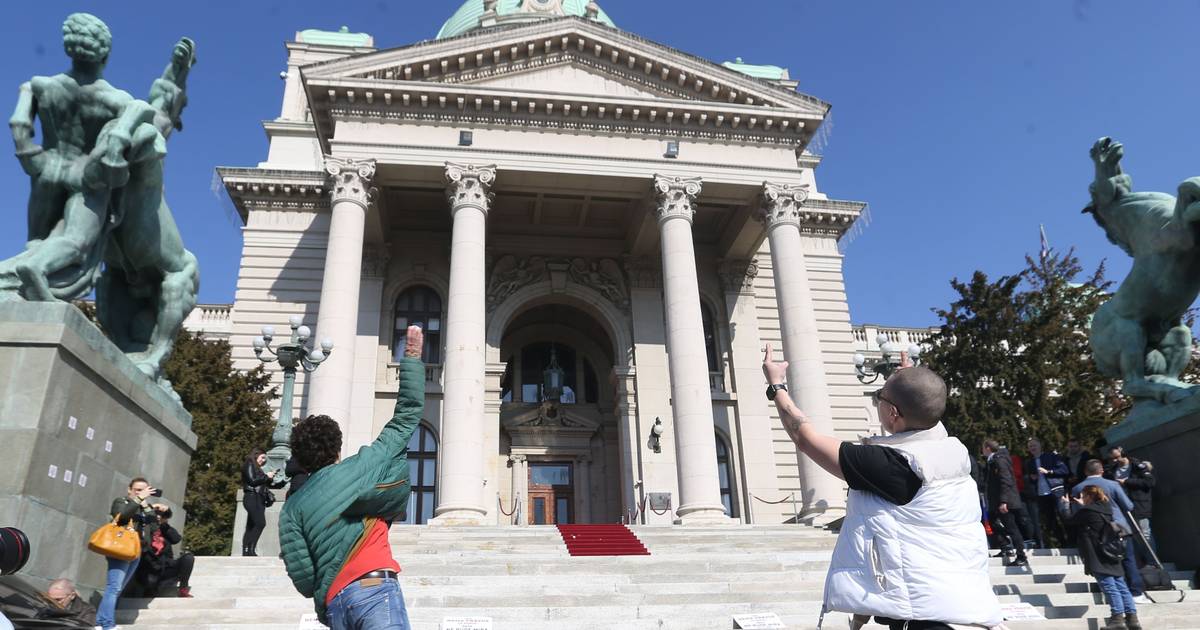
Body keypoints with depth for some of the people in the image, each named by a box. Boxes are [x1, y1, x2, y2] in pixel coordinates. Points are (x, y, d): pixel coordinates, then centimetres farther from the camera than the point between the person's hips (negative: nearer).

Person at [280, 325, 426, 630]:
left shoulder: (292, 508, 15)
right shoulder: (358, 468, 8)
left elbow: (301, 576, 7)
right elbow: (406, 417, 11)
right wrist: (412, 357, 18)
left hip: (333, 602, 5)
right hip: (374, 590, -5)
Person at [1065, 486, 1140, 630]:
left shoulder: (1086, 511, -11)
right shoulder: (1105, 508, 11)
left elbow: (1069, 521, 1)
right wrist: (1083, 505, 33)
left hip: (1098, 558, -8)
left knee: (1108, 586, -9)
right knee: (1120, 585, 7)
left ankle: (1118, 617, -11)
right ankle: (1132, 617, 6)